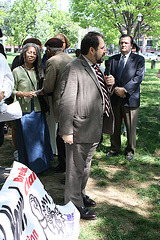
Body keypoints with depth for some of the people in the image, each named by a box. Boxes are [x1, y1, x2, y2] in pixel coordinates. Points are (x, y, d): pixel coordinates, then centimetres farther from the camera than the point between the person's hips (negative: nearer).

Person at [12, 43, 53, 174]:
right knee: (27, 140, 1)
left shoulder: (38, 71, 11)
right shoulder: (17, 71, -3)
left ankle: (40, 165, 23)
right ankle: (28, 167, 16)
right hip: (24, 110, -4)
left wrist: (42, 92, 0)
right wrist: (24, 94, -18)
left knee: (40, 138, 8)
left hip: (38, 110, 4)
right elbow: (12, 91, -3)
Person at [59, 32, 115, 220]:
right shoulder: (74, 68, -17)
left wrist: (109, 85, 0)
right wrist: (66, 131, -22)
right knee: (76, 169, 5)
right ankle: (74, 204, 21)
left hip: (95, 128, 10)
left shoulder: (94, 67, 12)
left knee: (86, 165, 24)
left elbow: (101, 95, 21)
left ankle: (80, 194, 42)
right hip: (80, 130, -9)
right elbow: (66, 102, -21)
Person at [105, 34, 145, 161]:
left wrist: (124, 89, -17)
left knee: (131, 127, 4)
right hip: (115, 98, 3)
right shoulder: (112, 59, 13)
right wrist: (115, 88, -11)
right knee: (115, 126, 12)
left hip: (130, 98, -3)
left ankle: (130, 151, 19)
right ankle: (115, 149, 26)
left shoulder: (139, 59, 2)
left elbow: (139, 77, -9)